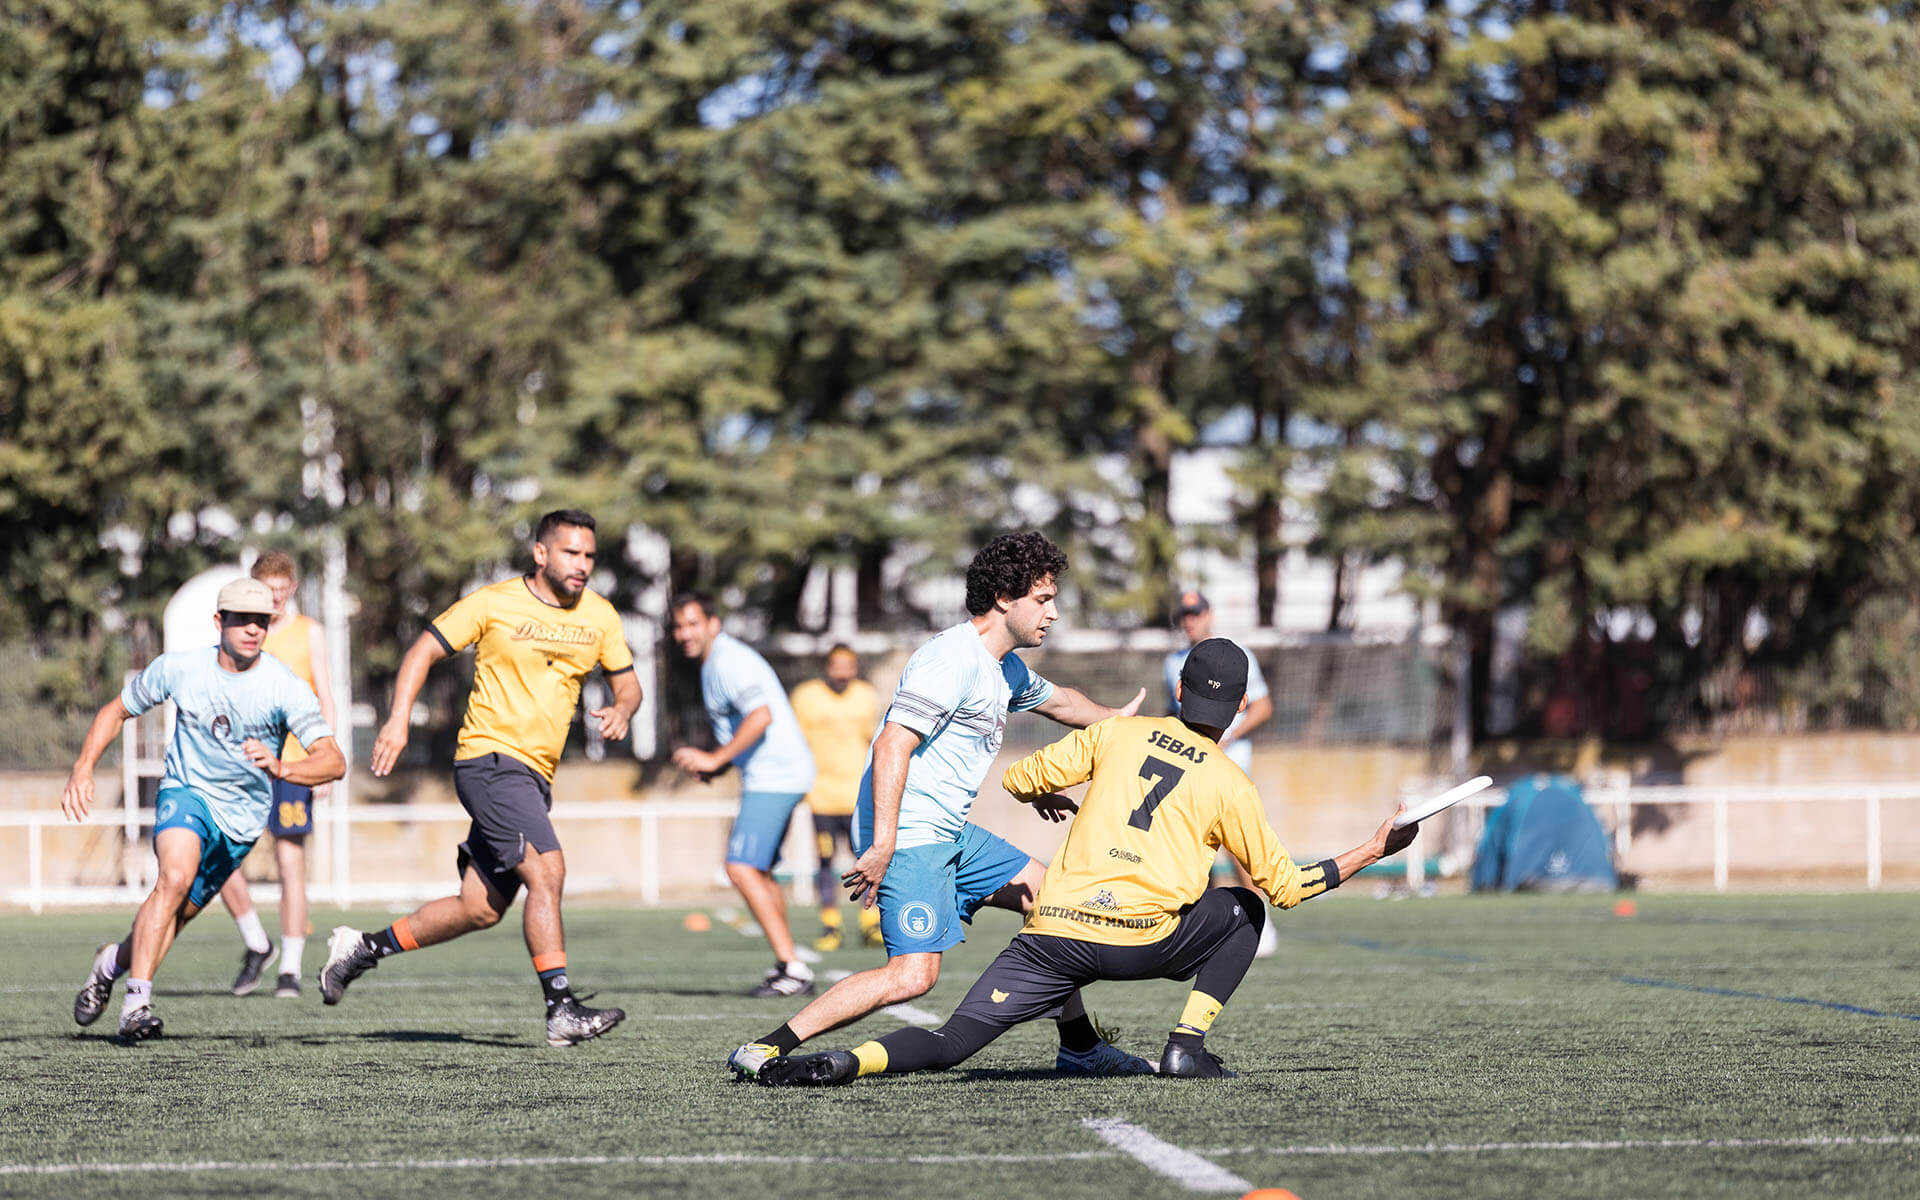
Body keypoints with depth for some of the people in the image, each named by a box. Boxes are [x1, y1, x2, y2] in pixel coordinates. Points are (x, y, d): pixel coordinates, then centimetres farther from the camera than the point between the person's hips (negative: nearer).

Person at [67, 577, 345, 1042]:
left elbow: (333, 762, -27)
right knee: (176, 876, -30)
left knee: (178, 913, 9)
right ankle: (136, 1002, -26)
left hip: (241, 818, 2)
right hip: (187, 791, -1)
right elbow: (117, 709, 6)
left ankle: (114, 961, 41)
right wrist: (83, 768, -7)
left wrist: (281, 768, -46)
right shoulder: (178, 668, -11)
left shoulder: (286, 688, -18)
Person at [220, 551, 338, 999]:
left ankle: (290, 969, 0)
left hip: (291, 762, -3)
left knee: (290, 862, -6)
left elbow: (325, 702, 4)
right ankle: (256, 946, 11)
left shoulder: (308, 633, 6)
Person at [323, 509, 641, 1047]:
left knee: (480, 910, 8)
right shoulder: (494, 604, -6)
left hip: (534, 777, 7)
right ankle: (561, 1011, -22)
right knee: (547, 870, -22)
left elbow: (627, 682, 16)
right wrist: (398, 718, -13)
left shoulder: (599, 616, 8)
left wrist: (621, 710, -8)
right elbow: (424, 650, 0)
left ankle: (364, 948, 25)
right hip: (490, 760, -7)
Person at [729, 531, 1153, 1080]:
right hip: (908, 834, -10)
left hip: (951, 835, 10)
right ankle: (768, 1049, -21)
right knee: (914, 974, -22)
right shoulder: (953, 658, -16)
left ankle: (1081, 1049, 27)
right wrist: (882, 845, -30)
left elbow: (1055, 700, 40)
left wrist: (1114, 719, 54)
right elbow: (892, 744, -24)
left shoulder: (1007, 670, 16)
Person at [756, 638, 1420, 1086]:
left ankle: (843, 1063, -29)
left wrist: (1043, 793, 41)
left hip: (1052, 931, 2)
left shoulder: (1118, 732, 15)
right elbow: (1284, 884, 13)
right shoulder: (1231, 785, 9)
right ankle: (1187, 1044, 10)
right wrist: (1372, 852, 24)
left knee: (948, 1045, 1)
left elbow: (1019, 778, 17)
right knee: (1243, 908, 25)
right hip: (1141, 937, -2)